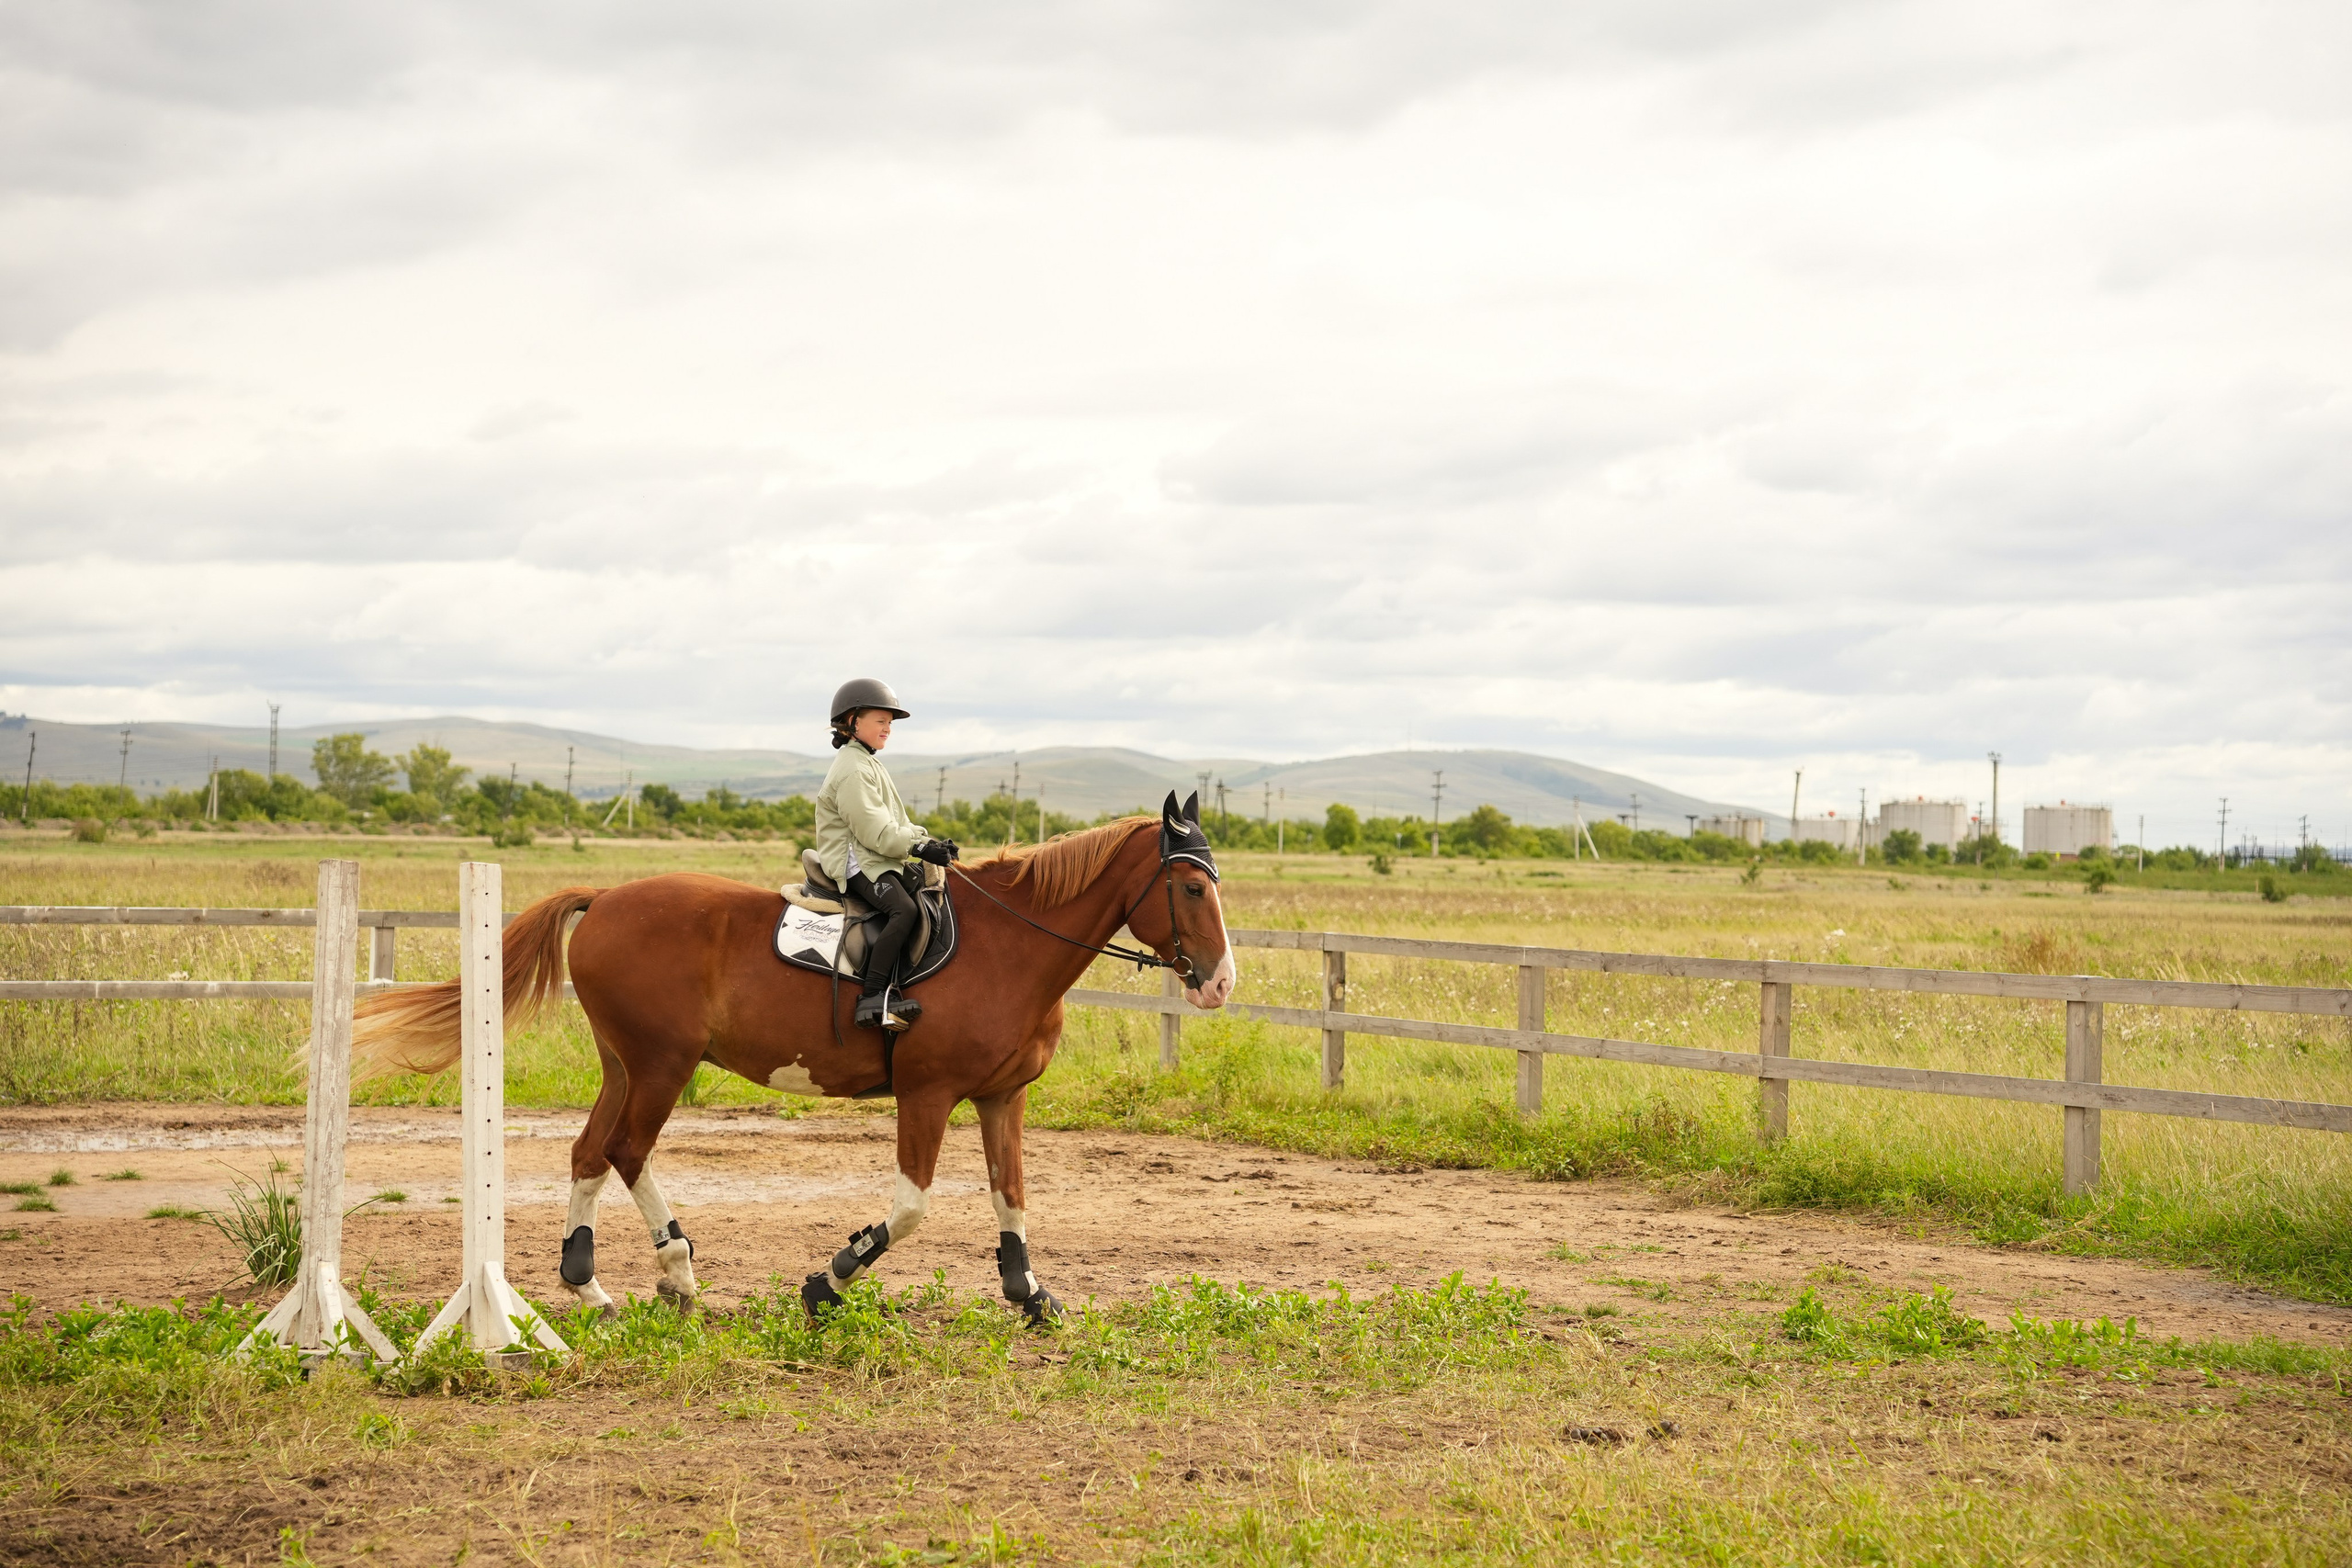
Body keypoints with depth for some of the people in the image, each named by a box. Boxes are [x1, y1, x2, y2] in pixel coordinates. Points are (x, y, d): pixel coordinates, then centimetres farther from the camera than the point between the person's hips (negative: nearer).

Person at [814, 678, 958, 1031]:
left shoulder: (868, 764, 22)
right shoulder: (852, 770, -13)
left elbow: (895, 823, 19)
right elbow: (875, 831, -20)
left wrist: (929, 841, 5)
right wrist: (920, 847, -20)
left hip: (879, 858, 11)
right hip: (857, 861, -11)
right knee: (904, 909, -29)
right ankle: (871, 999, -35)